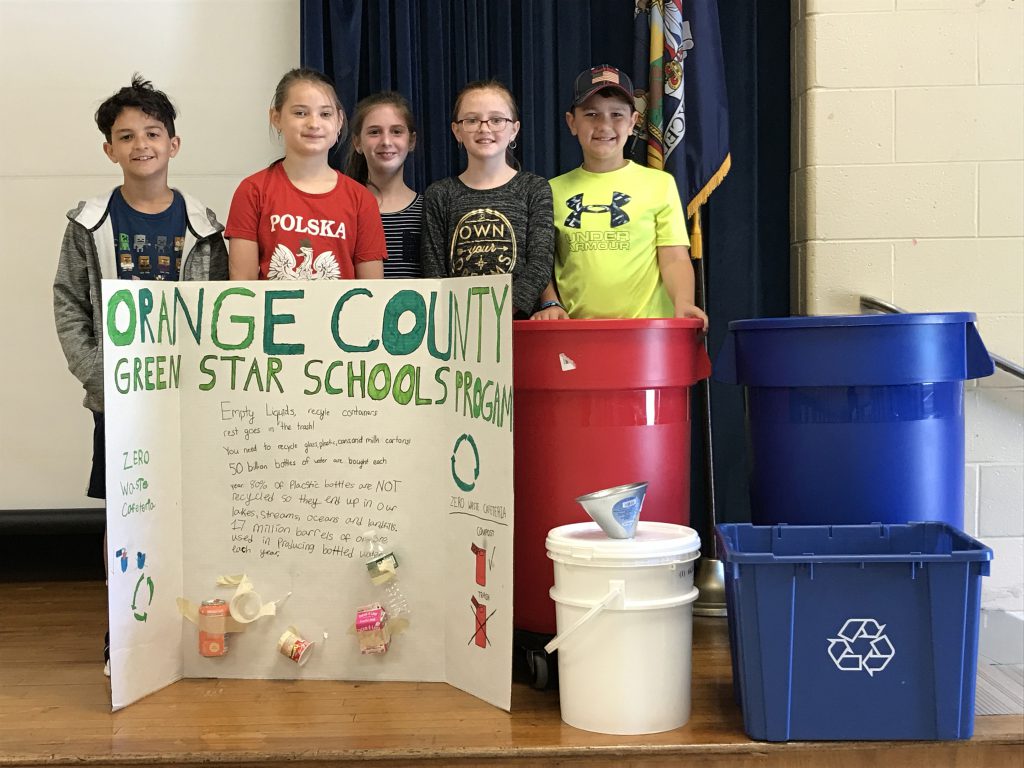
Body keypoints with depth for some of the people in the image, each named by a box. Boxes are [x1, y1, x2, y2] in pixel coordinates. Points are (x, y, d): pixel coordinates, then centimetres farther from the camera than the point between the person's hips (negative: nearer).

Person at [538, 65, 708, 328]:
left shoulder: (660, 184, 6)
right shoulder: (553, 190, 10)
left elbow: (675, 259, 2)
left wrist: (683, 303, -15)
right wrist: (550, 304, -3)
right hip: (574, 331, 1)